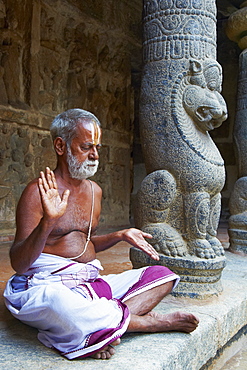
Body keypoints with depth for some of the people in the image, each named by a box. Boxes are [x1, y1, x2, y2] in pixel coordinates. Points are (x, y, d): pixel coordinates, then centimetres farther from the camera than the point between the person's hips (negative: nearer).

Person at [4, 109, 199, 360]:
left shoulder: (94, 191, 13)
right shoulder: (38, 192, -10)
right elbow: (18, 265, -15)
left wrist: (121, 235, 9)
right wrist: (48, 222, -30)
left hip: (91, 282, 7)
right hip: (47, 286, -6)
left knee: (163, 276, -2)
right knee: (59, 303, -41)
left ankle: (102, 325, -23)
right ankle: (152, 322, -18)